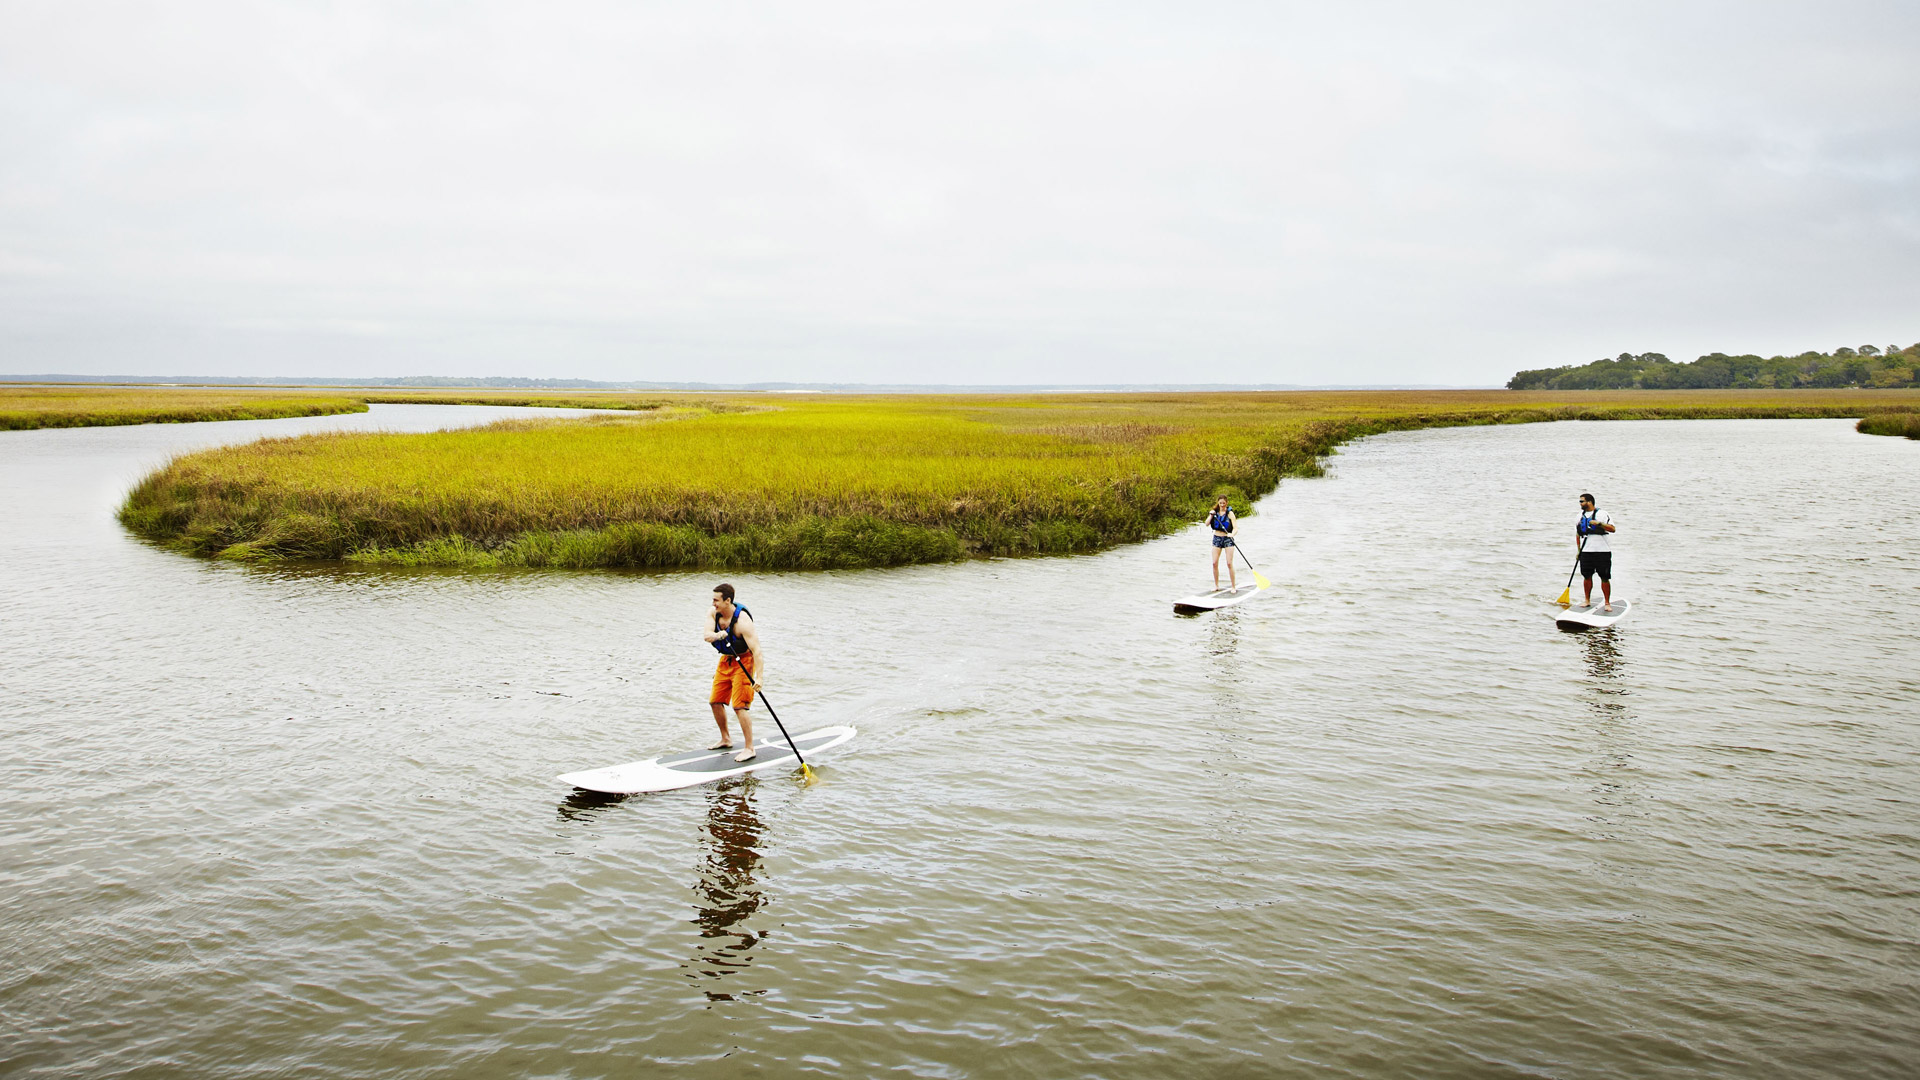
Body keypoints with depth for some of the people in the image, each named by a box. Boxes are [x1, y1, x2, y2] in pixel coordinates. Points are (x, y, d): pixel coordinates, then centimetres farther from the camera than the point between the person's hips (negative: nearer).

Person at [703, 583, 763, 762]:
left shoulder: (742, 621, -29)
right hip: (726, 660, 8)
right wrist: (719, 634, -41)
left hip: (743, 662, -8)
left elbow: (756, 650, -33)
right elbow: (707, 635, -18)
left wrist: (759, 678, -41)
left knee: (739, 706, -13)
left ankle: (749, 748, -5)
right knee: (715, 701, 13)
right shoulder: (714, 613, -7)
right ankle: (725, 740, 31)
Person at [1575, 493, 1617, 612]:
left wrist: (1599, 523, -27)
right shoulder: (1581, 515, 14)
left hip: (1602, 551, -5)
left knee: (1605, 578, -4)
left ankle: (1607, 603, 2)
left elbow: (1612, 529, -13)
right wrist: (1578, 549, 14)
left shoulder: (1601, 514, -3)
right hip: (1586, 551, 5)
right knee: (1587, 576, 6)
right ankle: (1587, 601, 19)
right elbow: (1577, 534, 21)